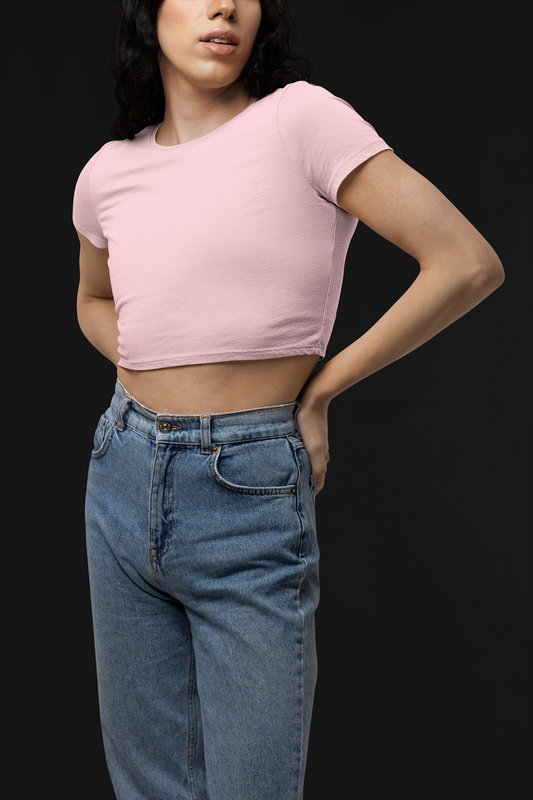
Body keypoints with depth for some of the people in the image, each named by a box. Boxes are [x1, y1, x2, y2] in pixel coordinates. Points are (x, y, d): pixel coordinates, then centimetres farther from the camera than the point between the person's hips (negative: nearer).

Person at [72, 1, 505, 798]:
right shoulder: (108, 172, 6)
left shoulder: (301, 117, -10)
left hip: (250, 497, -5)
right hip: (123, 481, 5)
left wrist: (318, 388, -7)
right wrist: (153, 380, 6)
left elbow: (469, 265, -14)